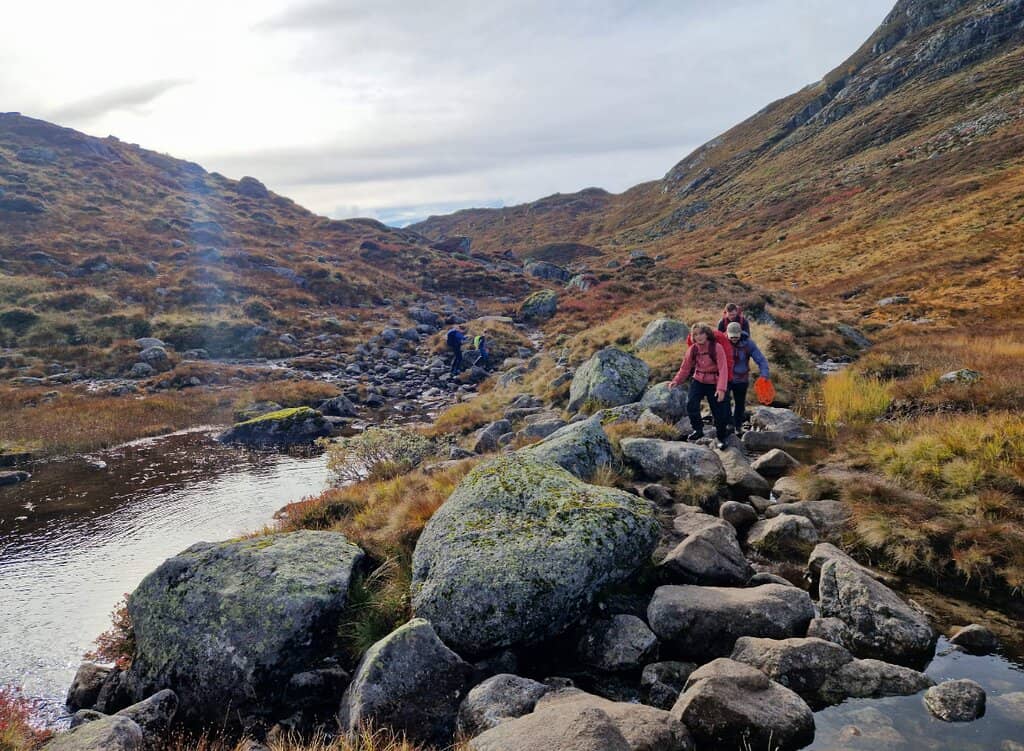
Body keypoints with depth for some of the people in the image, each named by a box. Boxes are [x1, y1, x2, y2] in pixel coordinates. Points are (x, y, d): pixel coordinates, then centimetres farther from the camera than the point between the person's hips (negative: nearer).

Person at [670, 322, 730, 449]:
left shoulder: (717, 347, -17)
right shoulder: (692, 349, -4)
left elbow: (723, 369, -22)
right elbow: (685, 367, 3)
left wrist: (721, 388, -31)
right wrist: (677, 380, -13)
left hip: (714, 383, -3)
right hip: (698, 381, 3)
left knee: (719, 411, 3)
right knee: (691, 404, -20)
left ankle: (721, 437, 27)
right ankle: (698, 430, 2)